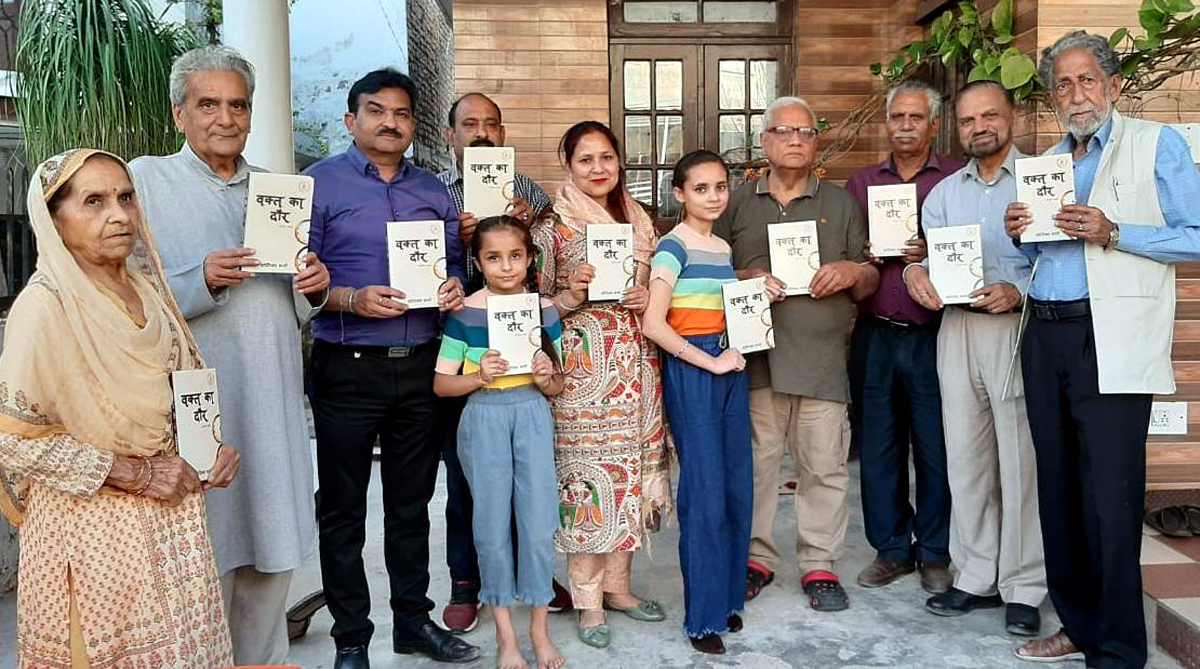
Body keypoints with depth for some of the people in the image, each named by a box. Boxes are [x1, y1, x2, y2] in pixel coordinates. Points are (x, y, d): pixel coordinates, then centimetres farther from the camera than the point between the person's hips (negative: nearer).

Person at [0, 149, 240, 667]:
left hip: (175, 516, 6)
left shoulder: (146, 288, 5)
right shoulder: (46, 304, -15)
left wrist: (214, 446, -1)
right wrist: (137, 474, -17)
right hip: (93, 528, -6)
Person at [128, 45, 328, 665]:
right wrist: (202, 281, -21)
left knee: (273, 552, 13)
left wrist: (313, 287, -2)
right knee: (205, 556, 2)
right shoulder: (146, 179, 0)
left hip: (273, 398, 5)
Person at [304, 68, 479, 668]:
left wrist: (453, 288, -5)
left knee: (411, 502, 14)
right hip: (348, 367, -4)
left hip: (420, 367, 4)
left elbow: (454, 263, 17)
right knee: (343, 508, 6)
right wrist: (352, 300, -22)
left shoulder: (434, 191, 13)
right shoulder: (319, 183, -2)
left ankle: (413, 619, 28)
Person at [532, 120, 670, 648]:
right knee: (587, 472, -3)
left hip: (635, 363, 5)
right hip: (582, 365, -5)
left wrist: (646, 299, -2)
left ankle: (618, 584, 25)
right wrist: (571, 296, -19)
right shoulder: (552, 227, -3)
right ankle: (588, 599, 11)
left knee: (631, 471, 9)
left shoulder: (639, 222, 11)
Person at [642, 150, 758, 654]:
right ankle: (702, 617, 10)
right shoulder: (674, 246, -9)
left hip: (729, 367, 7)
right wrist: (709, 362, -17)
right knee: (705, 493, -3)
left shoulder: (724, 248, 14)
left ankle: (727, 598, 26)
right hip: (689, 369, -7)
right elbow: (653, 323, -19)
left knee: (737, 487, 10)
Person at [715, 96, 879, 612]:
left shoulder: (841, 204, 15)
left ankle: (819, 565, 16)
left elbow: (870, 283, 16)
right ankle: (756, 557, 19)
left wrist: (853, 272, -6)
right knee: (755, 460, 4)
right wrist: (747, 279, -9)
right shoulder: (737, 203, 12)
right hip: (754, 354, 0)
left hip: (822, 357, 1)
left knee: (824, 464, 2)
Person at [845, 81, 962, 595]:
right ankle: (891, 549, 22)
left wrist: (933, 254, -16)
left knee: (936, 447, 2)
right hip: (873, 335, 3)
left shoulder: (958, 179, 4)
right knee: (877, 445, 8)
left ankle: (935, 553, 18)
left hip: (932, 335, -3)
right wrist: (865, 259, -5)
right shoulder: (861, 183, 14)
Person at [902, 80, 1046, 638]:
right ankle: (976, 578, 20)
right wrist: (915, 272, -11)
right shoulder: (944, 193, 17)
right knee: (965, 459, 8)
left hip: (1019, 327, -5)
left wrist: (1018, 292, -22)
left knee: (1021, 461, -2)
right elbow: (927, 254, 11)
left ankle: (1023, 588, 11)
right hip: (956, 330, 5)